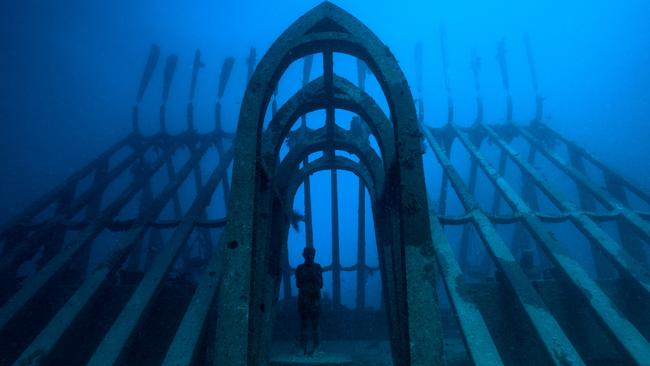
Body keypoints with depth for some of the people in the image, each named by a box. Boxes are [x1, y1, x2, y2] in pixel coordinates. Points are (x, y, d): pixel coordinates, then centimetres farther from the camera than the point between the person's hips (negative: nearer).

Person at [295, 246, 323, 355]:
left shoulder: (318, 267, 8)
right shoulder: (300, 268, 7)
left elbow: (321, 285, 7)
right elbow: (298, 284, 4)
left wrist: (315, 276, -8)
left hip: (315, 298, 0)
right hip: (303, 298, 0)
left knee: (315, 323, -5)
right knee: (303, 323, -1)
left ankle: (315, 347, 0)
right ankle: (303, 348, 3)